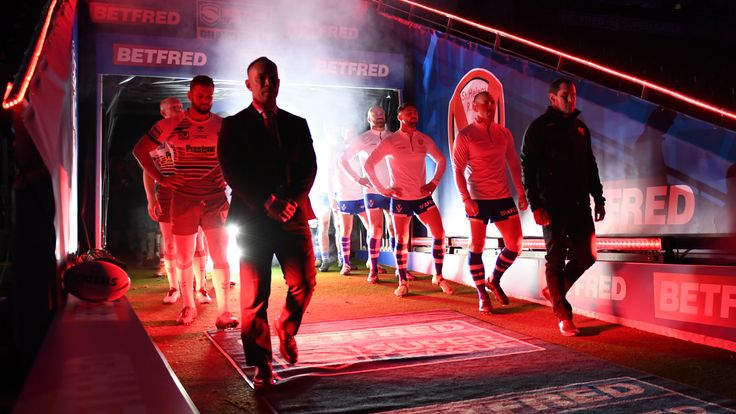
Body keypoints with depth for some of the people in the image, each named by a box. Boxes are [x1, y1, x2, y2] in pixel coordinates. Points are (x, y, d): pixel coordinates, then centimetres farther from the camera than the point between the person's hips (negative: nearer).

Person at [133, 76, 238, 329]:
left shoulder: (224, 126, 3)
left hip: (216, 201, 0)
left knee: (220, 256, -5)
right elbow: (140, 150, 5)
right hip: (183, 201, 0)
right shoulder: (170, 125, 0)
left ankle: (224, 312, -1)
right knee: (184, 258, 8)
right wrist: (160, 179, -2)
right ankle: (188, 307, 24)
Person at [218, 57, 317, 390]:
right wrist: (266, 204, -14)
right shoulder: (234, 125, 6)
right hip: (253, 218, -2)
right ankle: (262, 366, 10)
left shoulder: (297, 124, 14)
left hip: (292, 215, 3)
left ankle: (286, 330, 29)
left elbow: (309, 167, 6)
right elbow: (232, 172, -4)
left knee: (304, 283, -2)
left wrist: (291, 200, -11)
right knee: (254, 295, -2)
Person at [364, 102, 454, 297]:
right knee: (401, 241, 1)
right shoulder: (390, 141, -8)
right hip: (400, 199, -3)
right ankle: (402, 282, 13)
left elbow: (441, 160, 17)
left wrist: (434, 182, 4)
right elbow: (369, 164, -7)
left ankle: (438, 277, 10)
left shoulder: (424, 140, 3)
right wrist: (383, 190, -9)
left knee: (439, 234, -4)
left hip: (423, 196, 3)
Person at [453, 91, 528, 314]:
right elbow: (458, 169, -7)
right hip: (477, 200, -4)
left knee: (515, 243, 3)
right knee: (476, 247, 1)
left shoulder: (504, 133, 9)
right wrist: (466, 199, -15)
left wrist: (521, 193, 10)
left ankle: (494, 281, 25)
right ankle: (482, 294, 13)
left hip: (503, 197, 5)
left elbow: (514, 164, 14)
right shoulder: (465, 136, -4)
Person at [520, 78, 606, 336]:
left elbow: (591, 166, 21)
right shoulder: (540, 128, -1)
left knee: (586, 256, 4)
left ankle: (554, 291, 27)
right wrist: (535, 205, -14)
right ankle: (563, 316, 10)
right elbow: (528, 168, -7)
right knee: (556, 259, 0)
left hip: (580, 205, 6)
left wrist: (598, 199, 15)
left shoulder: (580, 128, 16)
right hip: (553, 206, -6)